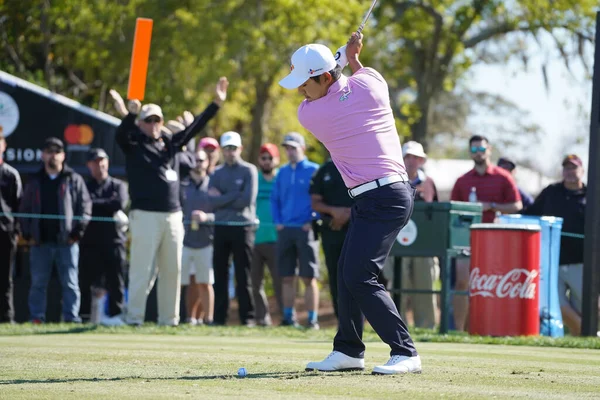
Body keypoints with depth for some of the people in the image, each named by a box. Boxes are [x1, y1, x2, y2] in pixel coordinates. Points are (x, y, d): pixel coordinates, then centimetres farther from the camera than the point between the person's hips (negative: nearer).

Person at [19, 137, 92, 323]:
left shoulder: (74, 180, 6)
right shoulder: (35, 182, 14)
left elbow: (85, 208, 1)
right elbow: (24, 210, 15)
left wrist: (77, 232, -8)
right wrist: (27, 234, 4)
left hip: (66, 241, -2)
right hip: (40, 242, 2)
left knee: (70, 283, -2)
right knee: (38, 283, 2)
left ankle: (72, 318, -1)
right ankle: (36, 319, 5)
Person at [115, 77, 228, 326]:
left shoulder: (170, 142, 16)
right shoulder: (133, 143, 1)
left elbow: (194, 128, 18)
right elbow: (120, 135, -19)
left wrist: (216, 104, 13)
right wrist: (131, 114, -39)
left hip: (173, 216, 6)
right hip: (145, 215, -6)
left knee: (172, 270, 8)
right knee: (142, 270, -9)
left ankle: (169, 319, 13)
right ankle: (133, 317, -6)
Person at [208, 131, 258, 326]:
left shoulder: (249, 171, 2)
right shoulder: (217, 173, 13)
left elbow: (247, 200, -11)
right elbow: (212, 201, -1)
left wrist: (223, 199, -5)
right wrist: (236, 195, -9)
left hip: (242, 227, -4)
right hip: (221, 228, 4)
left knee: (243, 276, -3)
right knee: (220, 275, 3)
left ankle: (248, 318, -2)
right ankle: (219, 317, 6)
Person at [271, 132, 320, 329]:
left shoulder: (313, 170, -2)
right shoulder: (283, 172, 13)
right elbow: (274, 199, 19)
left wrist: (313, 222, -10)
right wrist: (277, 222, 6)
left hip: (305, 230, -5)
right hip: (285, 230, 5)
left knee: (309, 277, -5)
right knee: (287, 277, 6)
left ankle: (312, 319, -4)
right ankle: (288, 317, 11)